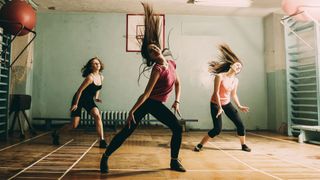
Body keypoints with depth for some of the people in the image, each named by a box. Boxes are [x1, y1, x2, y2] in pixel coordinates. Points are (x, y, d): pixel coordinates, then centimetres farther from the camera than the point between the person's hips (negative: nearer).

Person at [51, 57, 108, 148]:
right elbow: (80, 90, -19)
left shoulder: (101, 77, 0)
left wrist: (96, 97, 3)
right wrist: (75, 104, -15)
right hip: (79, 99, -6)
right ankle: (56, 134, 26)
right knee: (74, 125, -2)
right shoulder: (90, 77, -22)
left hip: (89, 100, 6)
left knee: (97, 116, -19)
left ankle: (102, 141, -15)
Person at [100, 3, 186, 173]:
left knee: (177, 128, 1)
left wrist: (177, 101, 4)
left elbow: (177, 83, 15)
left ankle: (174, 161, 15)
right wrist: (131, 111, -27)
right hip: (147, 103, -7)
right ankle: (105, 157, 10)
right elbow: (146, 93, -25)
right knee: (127, 131, -6)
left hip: (157, 105, 7)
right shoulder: (157, 69, -21)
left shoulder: (171, 63, 2)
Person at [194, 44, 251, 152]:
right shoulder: (220, 76, -18)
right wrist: (219, 107, -24)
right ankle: (200, 145, 0)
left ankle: (243, 145, 24)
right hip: (216, 104, -6)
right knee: (217, 129, -15)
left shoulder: (236, 80, 0)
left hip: (227, 104, 6)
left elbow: (233, 95, 12)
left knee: (240, 124, 2)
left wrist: (239, 106, 8)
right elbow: (216, 93, -19)